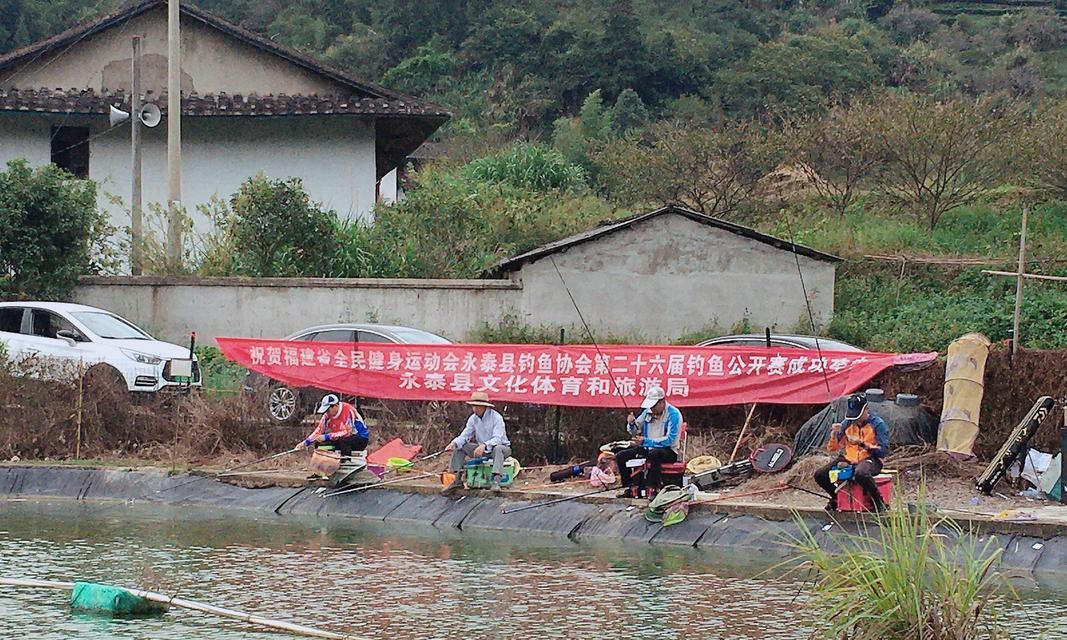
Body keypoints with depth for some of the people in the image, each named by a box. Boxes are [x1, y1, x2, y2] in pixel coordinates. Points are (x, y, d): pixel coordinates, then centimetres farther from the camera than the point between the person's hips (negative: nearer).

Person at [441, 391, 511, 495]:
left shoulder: (496, 417, -18)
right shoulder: (473, 418, 2)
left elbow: (498, 439, -28)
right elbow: (464, 435, 0)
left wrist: (484, 446, -46)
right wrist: (454, 443, -23)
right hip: (481, 449, 6)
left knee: (498, 449, -41)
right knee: (459, 447, -7)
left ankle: (496, 481, -52)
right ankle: (457, 480, -11)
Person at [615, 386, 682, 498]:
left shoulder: (673, 414, -13)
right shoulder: (648, 412, 7)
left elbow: (669, 440, -22)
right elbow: (635, 432, 16)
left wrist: (645, 442, -25)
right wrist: (631, 424, -10)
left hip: (668, 451, -7)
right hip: (647, 449, 7)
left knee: (653, 454, -41)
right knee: (620, 456, -6)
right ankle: (628, 488, -2)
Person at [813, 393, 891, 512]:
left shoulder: (877, 424, -6)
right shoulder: (847, 423, 8)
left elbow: (883, 451, -12)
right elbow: (832, 449, 11)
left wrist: (862, 444, -22)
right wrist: (834, 434, -10)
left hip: (870, 459, -6)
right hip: (848, 459, 6)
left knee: (860, 474, -42)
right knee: (820, 475, -11)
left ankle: (878, 501, -18)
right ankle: (836, 497, 18)